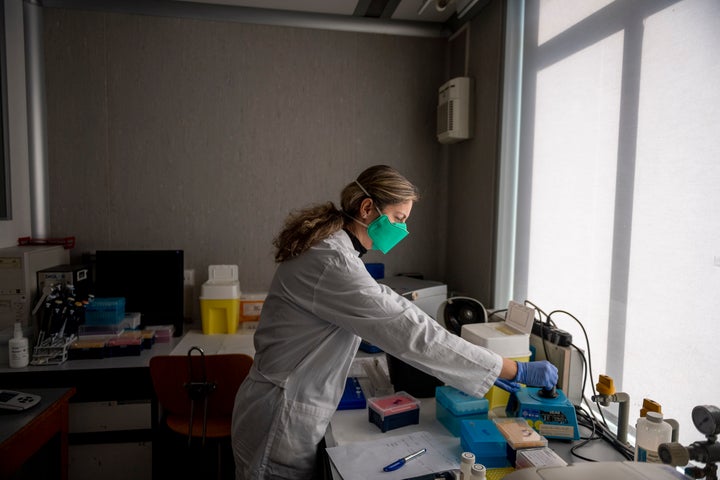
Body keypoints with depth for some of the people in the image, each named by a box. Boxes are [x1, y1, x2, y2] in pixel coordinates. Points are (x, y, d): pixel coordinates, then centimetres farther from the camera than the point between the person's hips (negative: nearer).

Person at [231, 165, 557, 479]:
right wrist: (517, 371, -21)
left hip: (295, 408, 9)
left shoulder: (329, 247, 3)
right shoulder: (331, 262, -28)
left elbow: (390, 315, 6)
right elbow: (412, 333, -29)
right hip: (280, 422, -9)